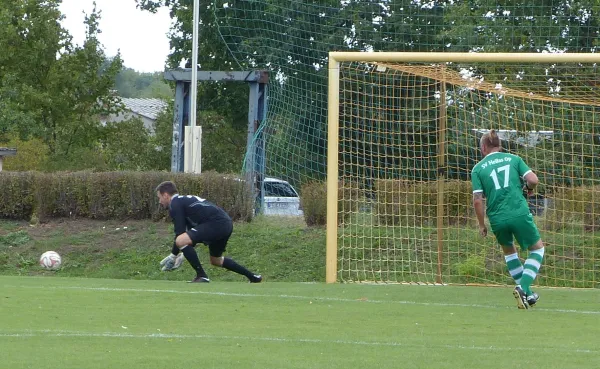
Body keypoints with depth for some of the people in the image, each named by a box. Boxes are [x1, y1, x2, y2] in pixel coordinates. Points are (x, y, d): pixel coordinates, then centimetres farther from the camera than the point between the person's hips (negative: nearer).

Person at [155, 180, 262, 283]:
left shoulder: (175, 205, -1)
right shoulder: (184, 201, 28)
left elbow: (180, 234, -7)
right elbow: (192, 235, 32)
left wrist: (173, 257, 3)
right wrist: (182, 256, 27)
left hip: (216, 223, -10)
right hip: (227, 224, 10)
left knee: (180, 241, -19)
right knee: (216, 260, 30)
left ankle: (202, 276, -10)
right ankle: (253, 277, 38)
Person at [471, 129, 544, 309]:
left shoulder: (478, 169, 7)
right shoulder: (513, 159, 9)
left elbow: (478, 200, 0)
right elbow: (533, 180, -2)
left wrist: (481, 225, 11)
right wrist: (527, 190, 20)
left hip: (497, 219, 1)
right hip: (520, 213, -1)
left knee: (508, 249, 27)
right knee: (537, 249, 17)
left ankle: (527, 294, 26)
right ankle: (523, 288, -3)